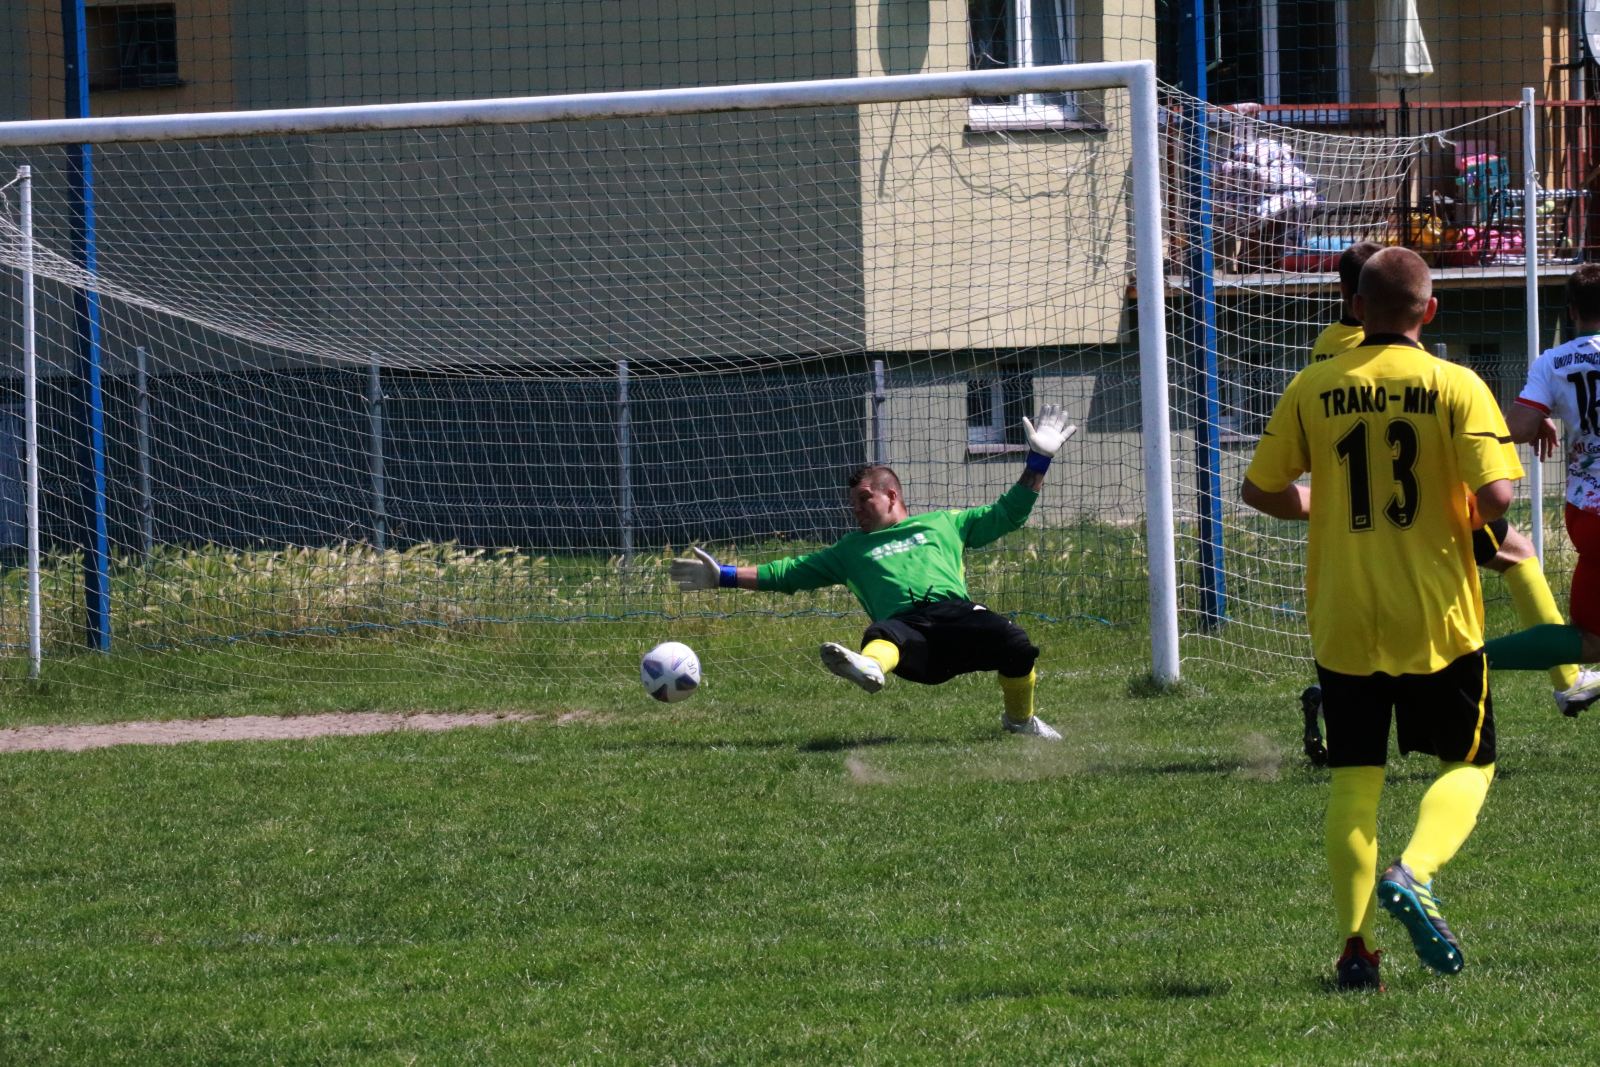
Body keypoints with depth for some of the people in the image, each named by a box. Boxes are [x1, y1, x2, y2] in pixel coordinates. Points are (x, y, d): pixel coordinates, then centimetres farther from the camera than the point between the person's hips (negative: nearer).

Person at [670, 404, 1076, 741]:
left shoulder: (942, 524, 32)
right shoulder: (852, 549, 35)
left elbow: (1008, 513, 31)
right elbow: (788, 573, 34)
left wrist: (1038, 460, 24)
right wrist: (723, 576, 29)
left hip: (957, 614, 1)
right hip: (905, 624, 0)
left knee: (1013, 642, -30)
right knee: (882, 636, -39)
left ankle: (1020, 719, -6)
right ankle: (870, 668, -74)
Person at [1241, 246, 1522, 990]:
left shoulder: (1313, 389, 0)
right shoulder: (1455, 387, -8)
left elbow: (1259, 488, 4)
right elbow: (1496, 493, -17)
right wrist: (1473, 519, 6)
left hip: (1343, 618, 2)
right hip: (1436, 617, -2)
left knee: (1353, 780, 8)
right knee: (1467, 762, 12)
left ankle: (1356, 943, 2)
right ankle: (1414, 874, -14)